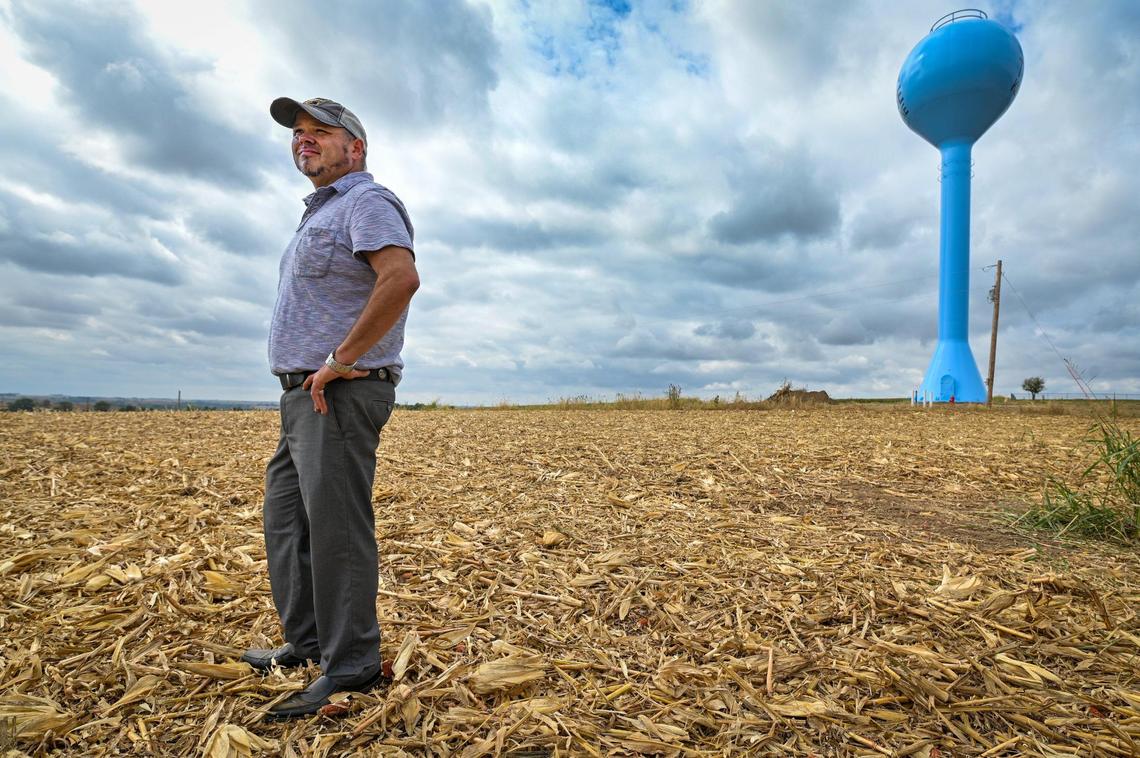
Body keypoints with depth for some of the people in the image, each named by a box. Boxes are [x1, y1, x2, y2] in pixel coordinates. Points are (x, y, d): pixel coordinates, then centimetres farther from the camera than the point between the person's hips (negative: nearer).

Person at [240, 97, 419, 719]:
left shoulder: (366, 201, -8)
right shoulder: (320, 214, 24)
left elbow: (402, 277, -28)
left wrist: (339, 360, -24)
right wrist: (304, 383, 18)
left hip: (339, 393, -11)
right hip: (303, 396, 11)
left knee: (336, 528, -7)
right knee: (285, 521, 16)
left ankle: (350, 668, 6)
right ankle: (307, 642, 30)